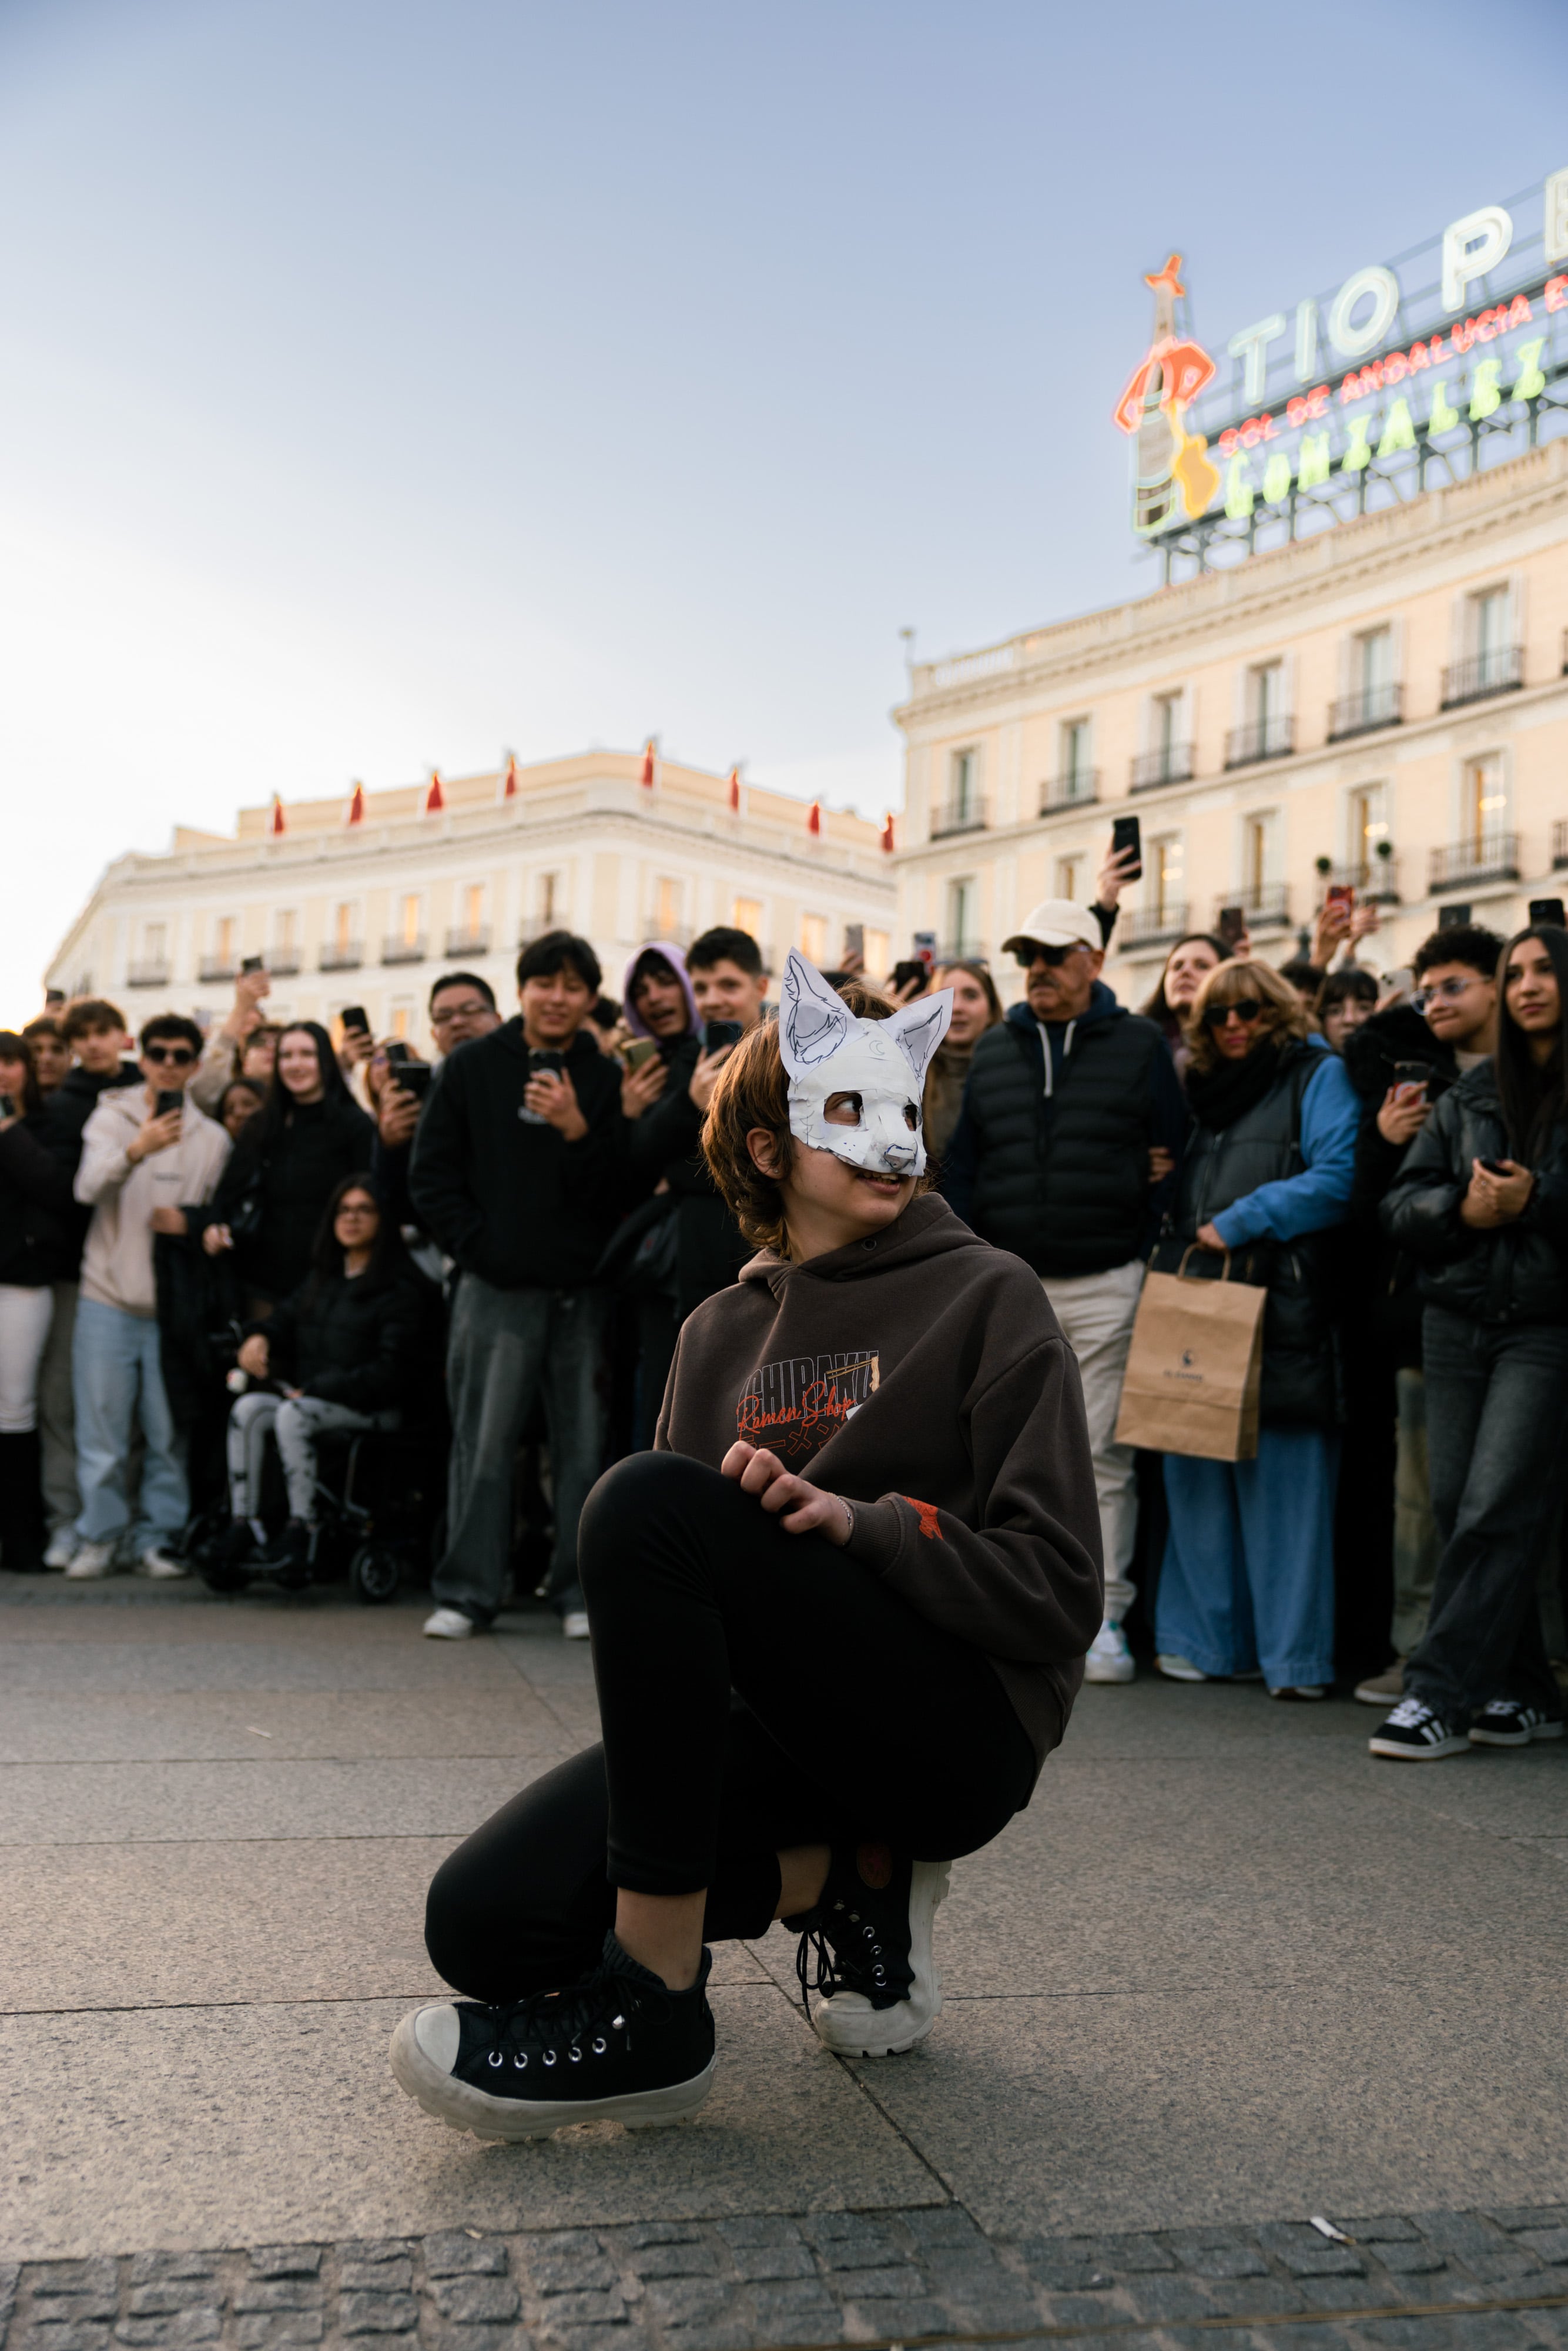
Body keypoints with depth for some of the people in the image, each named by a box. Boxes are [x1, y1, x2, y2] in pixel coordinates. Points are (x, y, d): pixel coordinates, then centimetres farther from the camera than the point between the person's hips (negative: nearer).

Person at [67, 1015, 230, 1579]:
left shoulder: (212, 1138, 6)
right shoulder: (111, 1117, 2)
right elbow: (87, 1187, -15)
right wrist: (137, 1150, -30)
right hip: (109, 1299, -1)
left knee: (169, 1433, 2)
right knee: (102, 1431, 0)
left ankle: (157, 1537, 13)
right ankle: (99, 1538, 11)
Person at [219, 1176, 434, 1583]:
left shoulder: (401, 1287, -4)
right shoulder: (322, 1277, 20)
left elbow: (392, 1370, -11)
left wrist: (317, 1389, -15)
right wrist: (260, 1337, -6)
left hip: (370, 1409, -6)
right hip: (308, 1396, 6)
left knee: (293, 1415, -32)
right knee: (248, 1407, -20)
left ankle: (302, 1530, -30)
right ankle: (242, 1524, -22)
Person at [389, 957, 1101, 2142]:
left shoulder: (986, 1298, 2)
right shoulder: (722, 1331, 15)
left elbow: (1058, 1587, -6)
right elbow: (674, 1593, 18)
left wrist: (859, 1522, -19)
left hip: (958, 1727, -5)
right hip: (778, 1727, 6)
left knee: (648, 1499, -28)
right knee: (485, 1919, -16)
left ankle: (652, 2009, -21)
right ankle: (846, 1880, 5)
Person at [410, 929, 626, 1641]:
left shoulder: (607, 1077, 7)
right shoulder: (473, 1068, 6)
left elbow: (623, 1189, 1)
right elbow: (431, 1174, 7)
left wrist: (578, 1131, -13)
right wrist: (477, 1245, -3)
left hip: (583, 1288, 1)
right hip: (497, 1288, -1)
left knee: (584, 1445, 3)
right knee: (483, 1443, 1)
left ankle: (580, 1595, 12)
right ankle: (467, 1591, 10)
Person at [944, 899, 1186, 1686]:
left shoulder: (1139, 1045, 3)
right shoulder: (994, 1050, 13)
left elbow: (1175, 1155, 1)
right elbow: (962, 1163, 13)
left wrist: (1149, 1260, -6)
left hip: (1107, 1285, -3)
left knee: (1104, 1456, 0)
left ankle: (1103, 1615, 8)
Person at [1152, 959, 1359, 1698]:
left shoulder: (1319, 1075, 4)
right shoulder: (1203, 1090, 22)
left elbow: (1337, 1180, -8)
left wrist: (1240, 1223, -11)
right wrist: (1179, 1245, 6)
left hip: (1279, 1305, -6)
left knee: (1282, 1477, -5)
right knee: (1197, 1475, 5)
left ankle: (1294, 1652, 1)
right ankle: (1203, 1637, 12)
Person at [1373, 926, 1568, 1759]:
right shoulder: (1472, 1094, 15)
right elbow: (1403, 1201, 11)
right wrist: (1462, 1209, -7)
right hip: (1459, 1321, 5)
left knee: (1496, 1511, -10)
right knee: (1456, 1505, 3)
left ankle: (1442, 1695, -5)